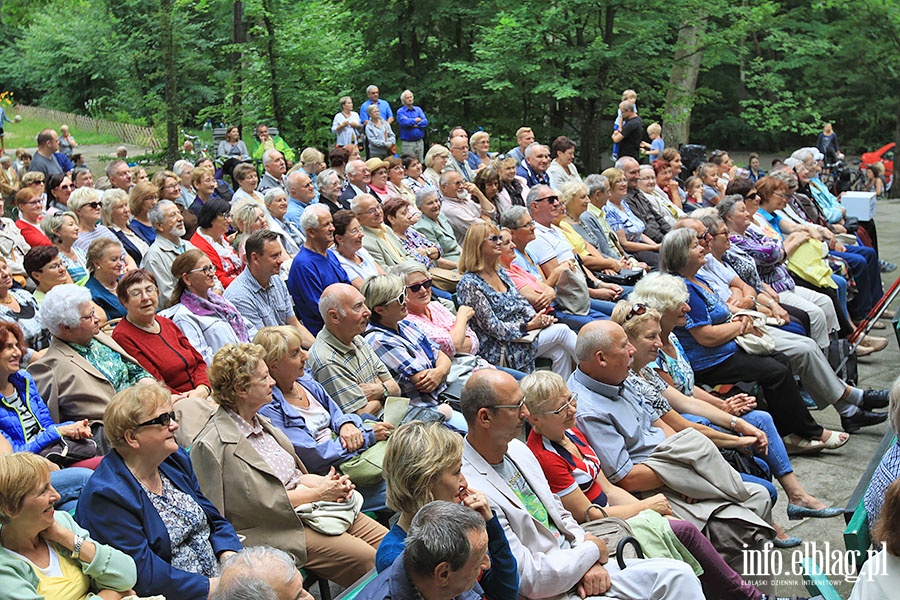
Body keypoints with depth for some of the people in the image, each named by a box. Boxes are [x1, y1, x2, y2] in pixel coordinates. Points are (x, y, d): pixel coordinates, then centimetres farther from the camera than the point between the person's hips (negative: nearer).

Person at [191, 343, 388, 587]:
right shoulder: (214, 446, -17)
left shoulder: (260, 423, 12)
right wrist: (318, 493, -13)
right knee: (367, 558, -20)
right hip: (280, 527, -9)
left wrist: (324, 482, -3)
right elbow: (261, 502, -18)